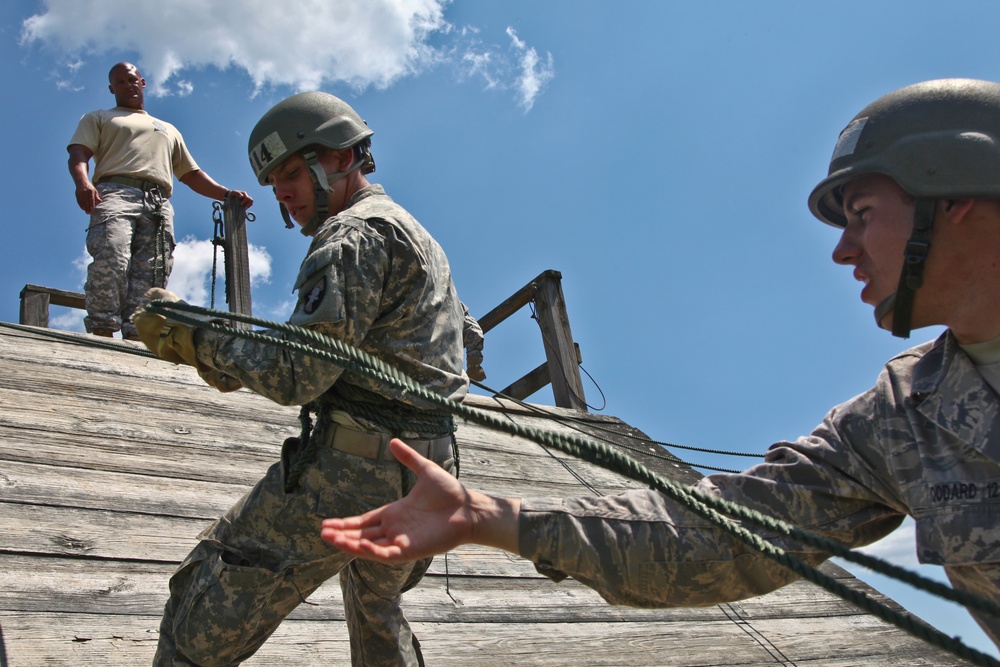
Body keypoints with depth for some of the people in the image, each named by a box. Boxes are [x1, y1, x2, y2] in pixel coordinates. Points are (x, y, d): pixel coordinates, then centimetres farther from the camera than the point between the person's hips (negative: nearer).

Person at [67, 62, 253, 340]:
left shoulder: (169, 130, 40)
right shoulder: (98, 118, 29)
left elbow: (191, 174, 35)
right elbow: (79, 153, 10)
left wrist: (226, 194, 17)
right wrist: (83, 182, -14)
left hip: (158, 205, 3)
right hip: (115, 193, -3)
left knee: (151, 276, -17)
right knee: (109, 262, -28)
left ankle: (138, 342, -28)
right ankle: (102, 332, -35)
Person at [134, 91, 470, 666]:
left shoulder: (355, 235, -11)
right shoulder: (419, 238, 21)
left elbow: (296, 377, -19)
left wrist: (194, 337, -10)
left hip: (353, 468, -10)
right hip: (425, 475, 10)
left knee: (207, 616, -4)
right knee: (378, 611, 30)